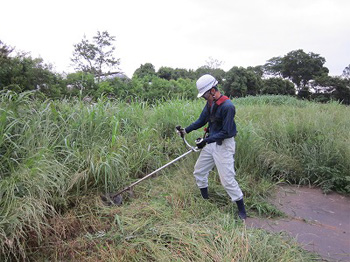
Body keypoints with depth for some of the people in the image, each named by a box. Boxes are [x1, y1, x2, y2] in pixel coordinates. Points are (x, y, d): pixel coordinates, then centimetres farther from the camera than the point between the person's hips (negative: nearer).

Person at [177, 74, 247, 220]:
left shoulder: (227, 106, -24)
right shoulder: (210, 103, 2)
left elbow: (226, 132, -23)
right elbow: (202, 120, 11)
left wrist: (206, 140, -24)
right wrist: (186, 130, 3)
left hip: (224, 145, -9)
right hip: (210, 143, 9)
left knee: (227, 180, -5)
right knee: (199, 172, 16)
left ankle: (242, 212, 13)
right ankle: (205, 200, 37)